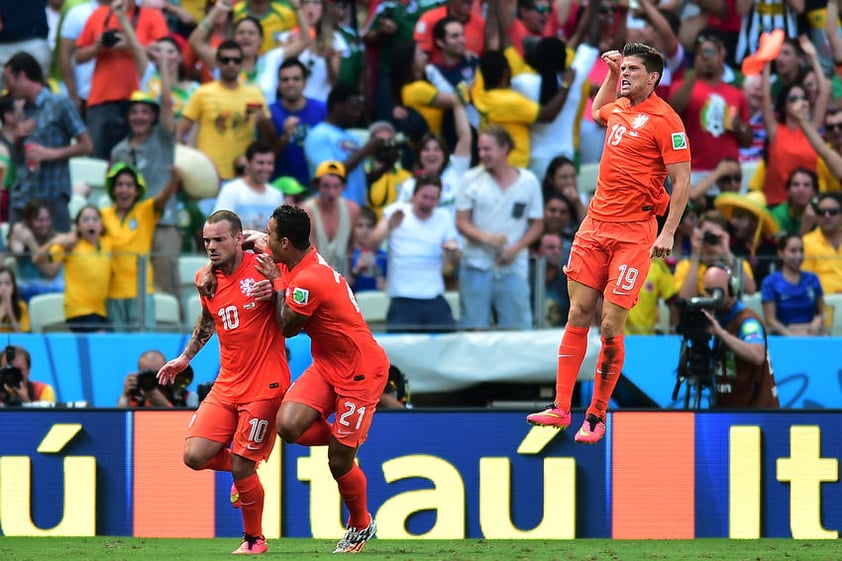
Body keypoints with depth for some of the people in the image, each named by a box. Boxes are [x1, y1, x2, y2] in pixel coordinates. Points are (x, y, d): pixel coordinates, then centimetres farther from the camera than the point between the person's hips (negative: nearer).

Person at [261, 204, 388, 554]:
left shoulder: (308, 281, -27)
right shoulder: (300, 262, 0)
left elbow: (286, 328, -11)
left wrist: (277, 286, -4)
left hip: (360, 373, -8)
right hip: (327, 365, 8)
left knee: (339, 463, -1)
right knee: (288, 424, -14)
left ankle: (361, 526, 24)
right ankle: (342, 441, 15)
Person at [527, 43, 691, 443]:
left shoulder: (664, 120, -10)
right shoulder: (618, 108, 12)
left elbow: (682, 180, -11)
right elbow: (597, 112, 39)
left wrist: (668, 233, -17)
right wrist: (611, 74, 26)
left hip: (633, 233, -7)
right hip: (595, 225, 7)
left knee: (611, 328, -6)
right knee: (578, 314, 2)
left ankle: (596, 417, 3)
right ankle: (561, 407, 4)